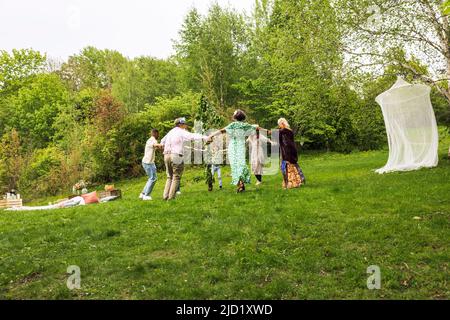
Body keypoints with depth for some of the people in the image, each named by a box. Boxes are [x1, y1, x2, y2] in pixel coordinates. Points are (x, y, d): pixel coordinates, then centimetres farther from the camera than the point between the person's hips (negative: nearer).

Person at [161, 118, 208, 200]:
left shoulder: (171, 132, 21)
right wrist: (204, 137, -23)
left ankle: (166, 196, 12)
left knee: (170, 177, 16)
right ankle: (171, 197, -1)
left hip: (166, 155, 8)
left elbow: (162, 141, 32)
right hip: (176, 156, -8)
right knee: (176, 177, 0)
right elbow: (192, 136, -18)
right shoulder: (181, 132, -3)